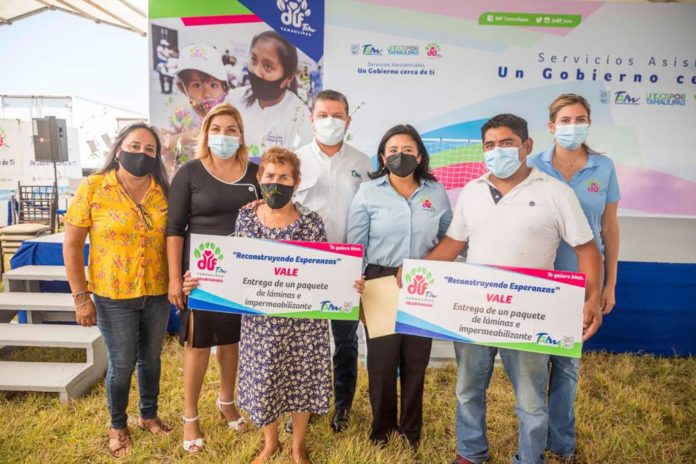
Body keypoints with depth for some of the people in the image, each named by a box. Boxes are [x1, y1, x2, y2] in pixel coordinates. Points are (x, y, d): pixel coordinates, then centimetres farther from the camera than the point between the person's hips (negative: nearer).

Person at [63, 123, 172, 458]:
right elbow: (71, 245, -7)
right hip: (113, 296, -3)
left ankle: (148, 415, 40)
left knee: (150, 358, 17)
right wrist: (80, 296, -9)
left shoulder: (162, 191, 0)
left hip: (157, 294, 3)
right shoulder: (93, 188, -9)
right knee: (122, 364, 9)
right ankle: (118, 426, 34)